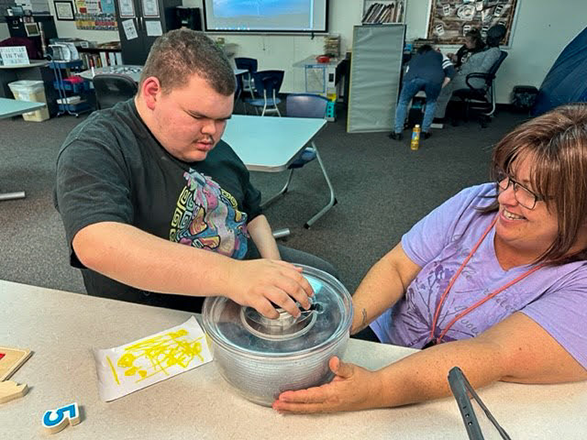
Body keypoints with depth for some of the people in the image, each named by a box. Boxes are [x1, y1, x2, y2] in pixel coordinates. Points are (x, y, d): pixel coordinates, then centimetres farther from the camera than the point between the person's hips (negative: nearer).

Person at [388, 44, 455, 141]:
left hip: (413, 77, 1)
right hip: (434, 77, 0)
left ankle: (397, 132, 16)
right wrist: (440, 87, 30)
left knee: (403, 102, 20)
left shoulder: (414, 58, 44)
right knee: (431, 103, 25)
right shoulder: (439, 55, 39)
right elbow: (450, 71, 24)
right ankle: (425, 131, 26)